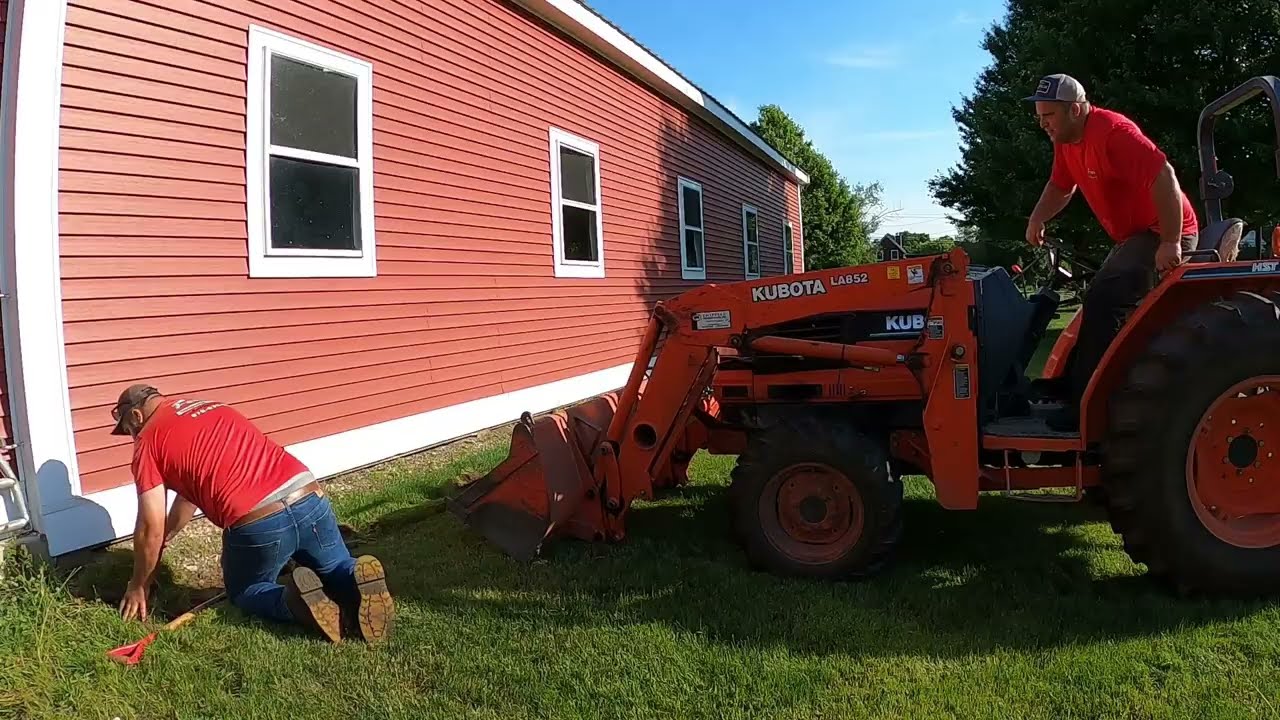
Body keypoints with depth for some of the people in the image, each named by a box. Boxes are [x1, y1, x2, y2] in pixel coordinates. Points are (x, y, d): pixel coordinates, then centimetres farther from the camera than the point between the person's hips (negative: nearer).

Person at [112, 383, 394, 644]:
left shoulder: (149, 440, 9)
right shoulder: (211, 407, 29)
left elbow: (151, 527, 8)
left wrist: (139, 586, 24)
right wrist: (165, 539, 53)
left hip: (256, 523, -5)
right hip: (310, 497, 5)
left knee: (245, 592, 25)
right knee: (340, 569, 29)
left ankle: (294, 601, -7)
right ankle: (357, 581, -6)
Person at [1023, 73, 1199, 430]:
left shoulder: (1113, 132, -24)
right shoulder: (1066, 141, 5)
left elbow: (1164, 177, -30)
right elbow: (1061, 186, 19)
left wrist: (1170, 242, -31)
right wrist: (1037, 219, 0)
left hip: (1162, 236, -11)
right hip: (1132, 237, 11)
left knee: (1102, 303, -22)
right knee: (1101, 308, 15)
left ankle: (1085, 405, -18)